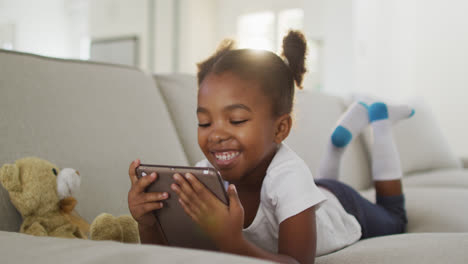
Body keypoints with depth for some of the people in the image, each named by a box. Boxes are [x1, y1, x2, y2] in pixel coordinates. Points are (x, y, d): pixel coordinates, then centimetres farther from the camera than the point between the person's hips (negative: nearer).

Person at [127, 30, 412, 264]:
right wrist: (149, 224, -53)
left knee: (394, 221, 32)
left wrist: (231, 241, -66)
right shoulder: (208, 174, -35)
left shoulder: (288, 176, -49)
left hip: (345, 210, -3)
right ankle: (356, 119, 42)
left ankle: (379, 119, 37)